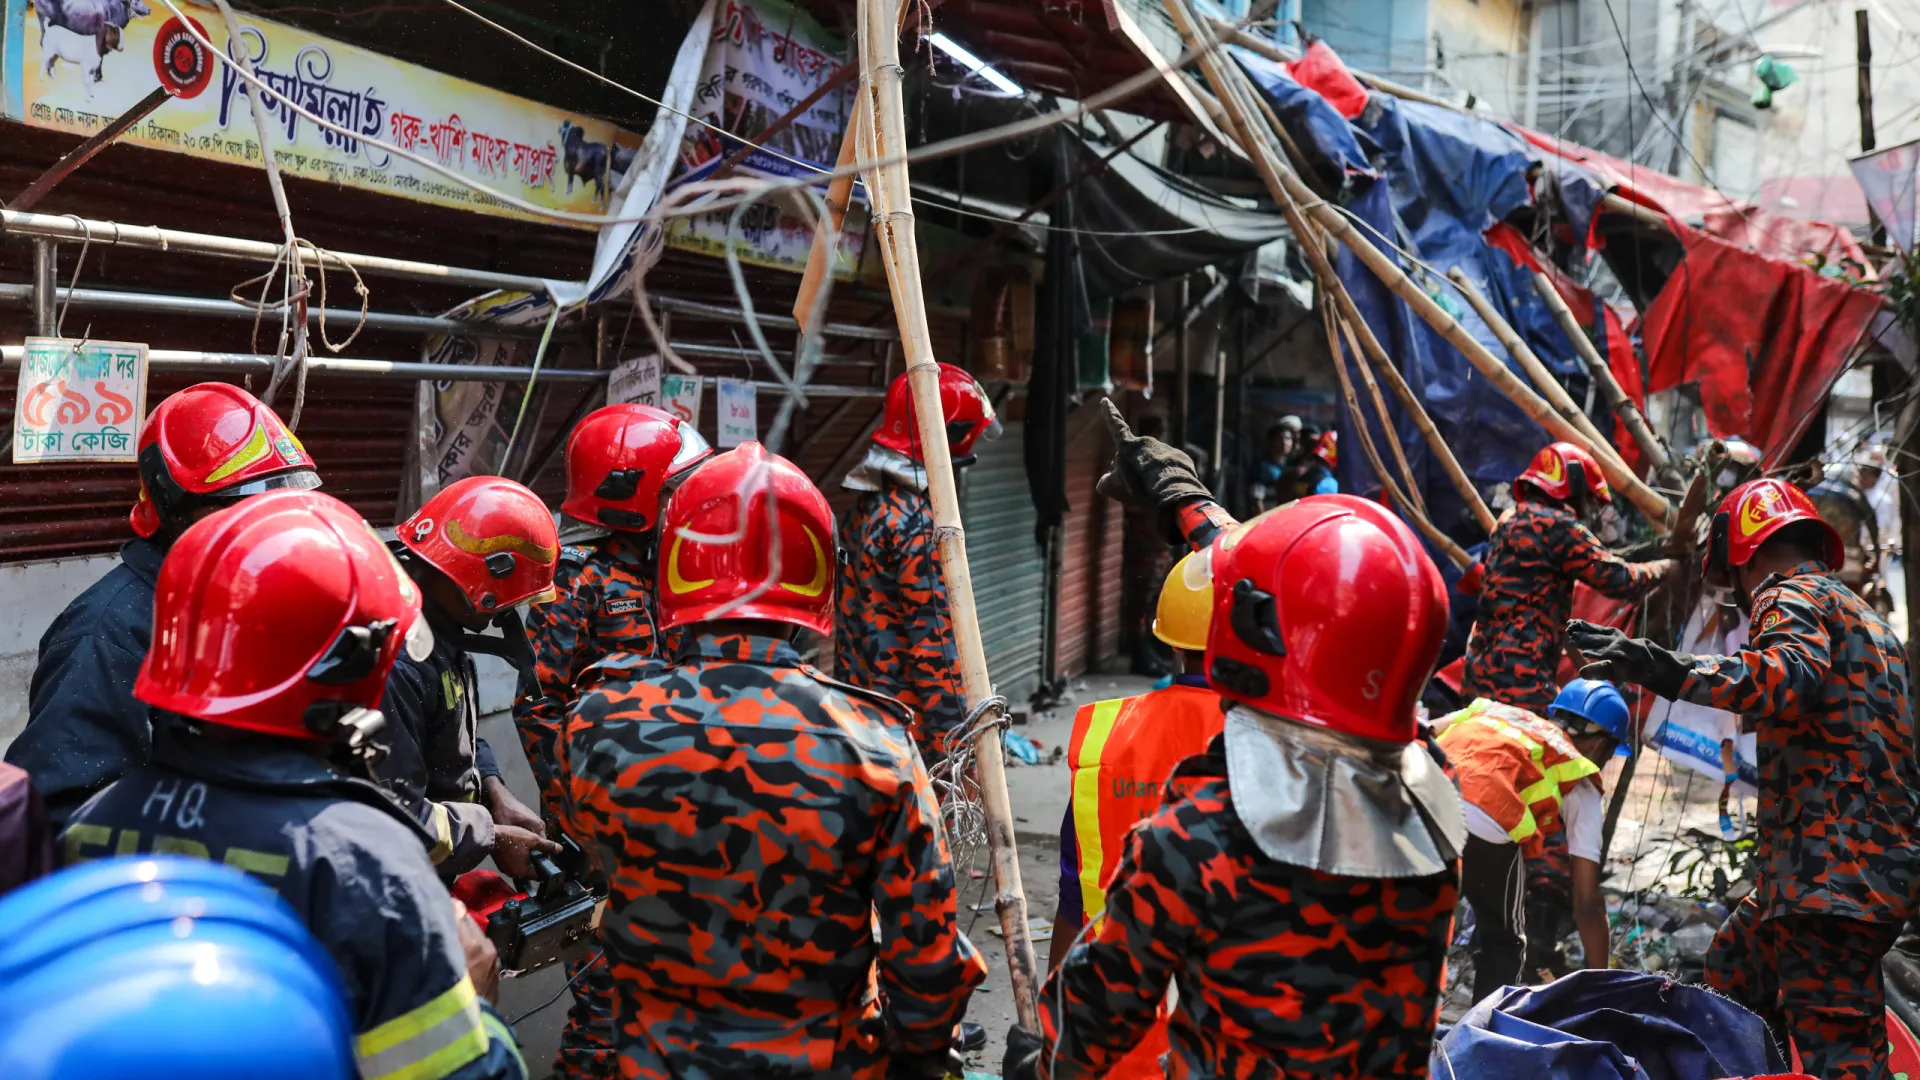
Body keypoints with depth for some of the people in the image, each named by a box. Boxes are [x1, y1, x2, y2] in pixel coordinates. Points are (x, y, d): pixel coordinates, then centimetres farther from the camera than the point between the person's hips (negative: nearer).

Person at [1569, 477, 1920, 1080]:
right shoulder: (1867, 620, 26)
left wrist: (1663, 670, -36)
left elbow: (1787, 675, -28)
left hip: (1829, 871, -10)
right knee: (1734, 970, 22)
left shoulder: (1791, 597, -5)